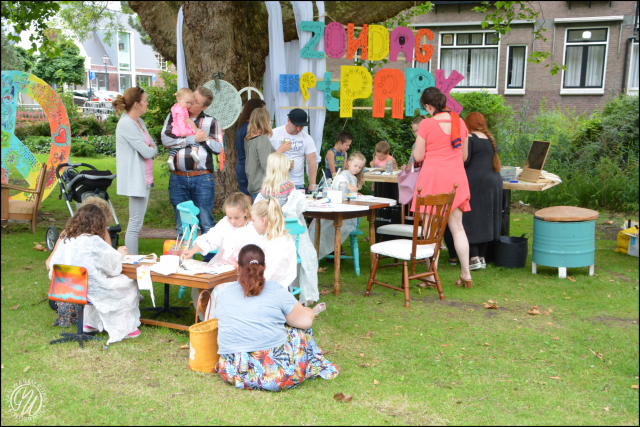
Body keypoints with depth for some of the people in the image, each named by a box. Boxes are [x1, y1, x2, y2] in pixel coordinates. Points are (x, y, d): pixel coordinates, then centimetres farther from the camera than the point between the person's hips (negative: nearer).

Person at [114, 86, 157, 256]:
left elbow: (153, 146, 17)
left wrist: (150, 148, -5)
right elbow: (147, 152, -20)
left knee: (137, 222, 15)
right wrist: (151, 148, 2)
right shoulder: (126, 124, -17)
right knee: (135, 223, -5)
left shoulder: (139, 121, 13)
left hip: (145, 178, 10)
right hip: (136, 180, -10)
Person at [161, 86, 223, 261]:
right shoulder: (173, 118, 9)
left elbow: (218, 148, 3)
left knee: (206, 223, -1)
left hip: (202, 178, -1)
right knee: (181, 226, 8)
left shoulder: (211, 122, 9)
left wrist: (205, 138, -11)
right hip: (178, 179, 1)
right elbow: (166, 140, -8)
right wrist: (193, 138, -9)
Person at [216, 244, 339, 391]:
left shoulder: (222, 295, 3)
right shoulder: (276, 291, -8)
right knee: (300, 329, 20)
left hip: (232, 374, 4)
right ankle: (317, 367, 40)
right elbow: (305, 320, -3)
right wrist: (309, 312, 22)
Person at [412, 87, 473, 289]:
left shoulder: (427, 124, -9)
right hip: (456, 178, 5)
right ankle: (466, 274, 13)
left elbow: (418, 156, -6)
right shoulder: (460, 122, 7)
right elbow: (464, 155, 15)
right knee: (457, 227, 10)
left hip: (433, 177, -5)